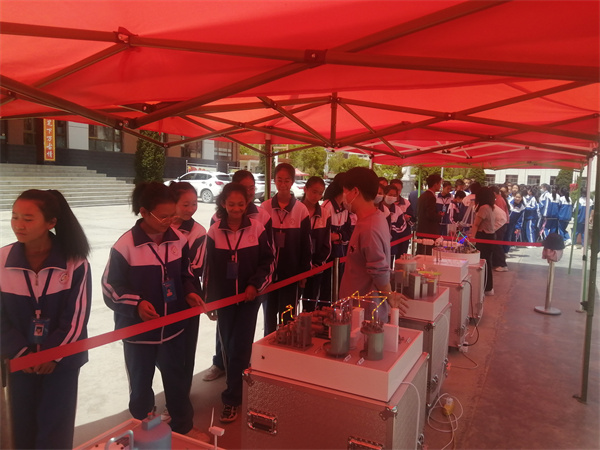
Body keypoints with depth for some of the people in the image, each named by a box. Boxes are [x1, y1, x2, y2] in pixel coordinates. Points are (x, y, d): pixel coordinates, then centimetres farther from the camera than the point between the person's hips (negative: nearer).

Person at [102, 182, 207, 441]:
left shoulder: (178, 239, -5)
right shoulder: (125, 245, -19)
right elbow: (110, 288, -13)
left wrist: (190, 292, -9)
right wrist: (136, 304, -28)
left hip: (173, 327, 4)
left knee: (178, 380, 19)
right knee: (141, 387, 18)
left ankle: (183, 427, 41)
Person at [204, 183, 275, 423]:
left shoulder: (257, 228, -8)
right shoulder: (214, 231, -4)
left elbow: (268, 261, -3)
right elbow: (209, 267, 3)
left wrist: (255, 285, -16)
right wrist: (208, 299, 6)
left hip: (249, 296, -2)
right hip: (223, 297, 2)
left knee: (240, 347, -2)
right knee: (228, 346, 14)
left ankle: (231, 399, 11)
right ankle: (239, 388, 36)